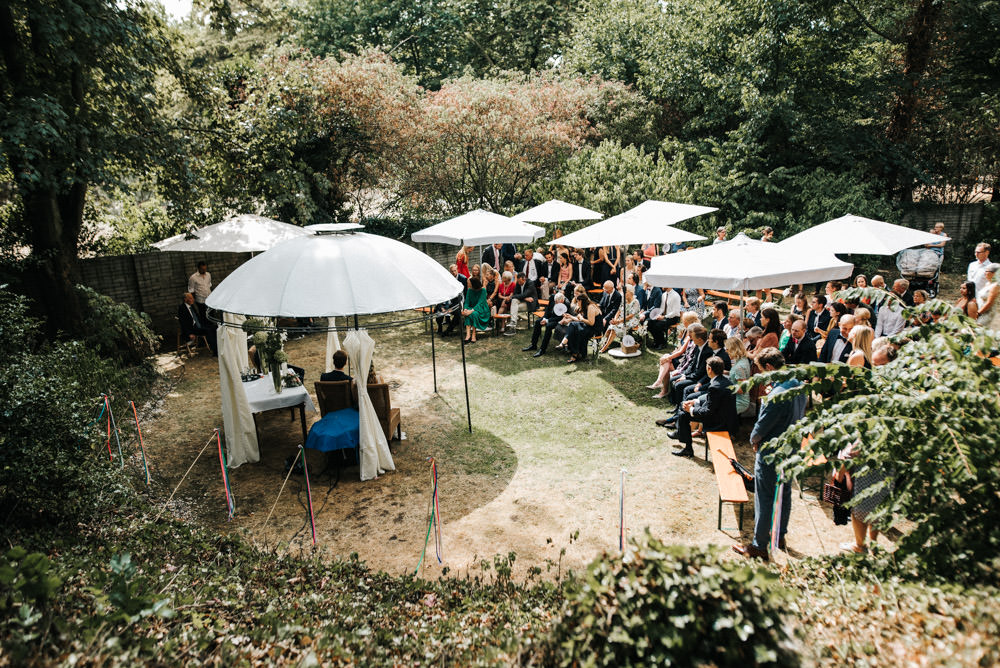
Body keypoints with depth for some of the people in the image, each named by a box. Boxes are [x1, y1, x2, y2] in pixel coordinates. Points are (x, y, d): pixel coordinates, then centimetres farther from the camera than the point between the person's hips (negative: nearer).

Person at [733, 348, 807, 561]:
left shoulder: (777, 395, -31)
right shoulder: (799, 386, -2)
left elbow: (762, 426, -22)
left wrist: (754, 439, -1)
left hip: (770, 455, -9)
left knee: (764, 499, 3)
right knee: (784, 493, 21)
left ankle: (759, 547, 15)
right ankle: (779, 537, 38)